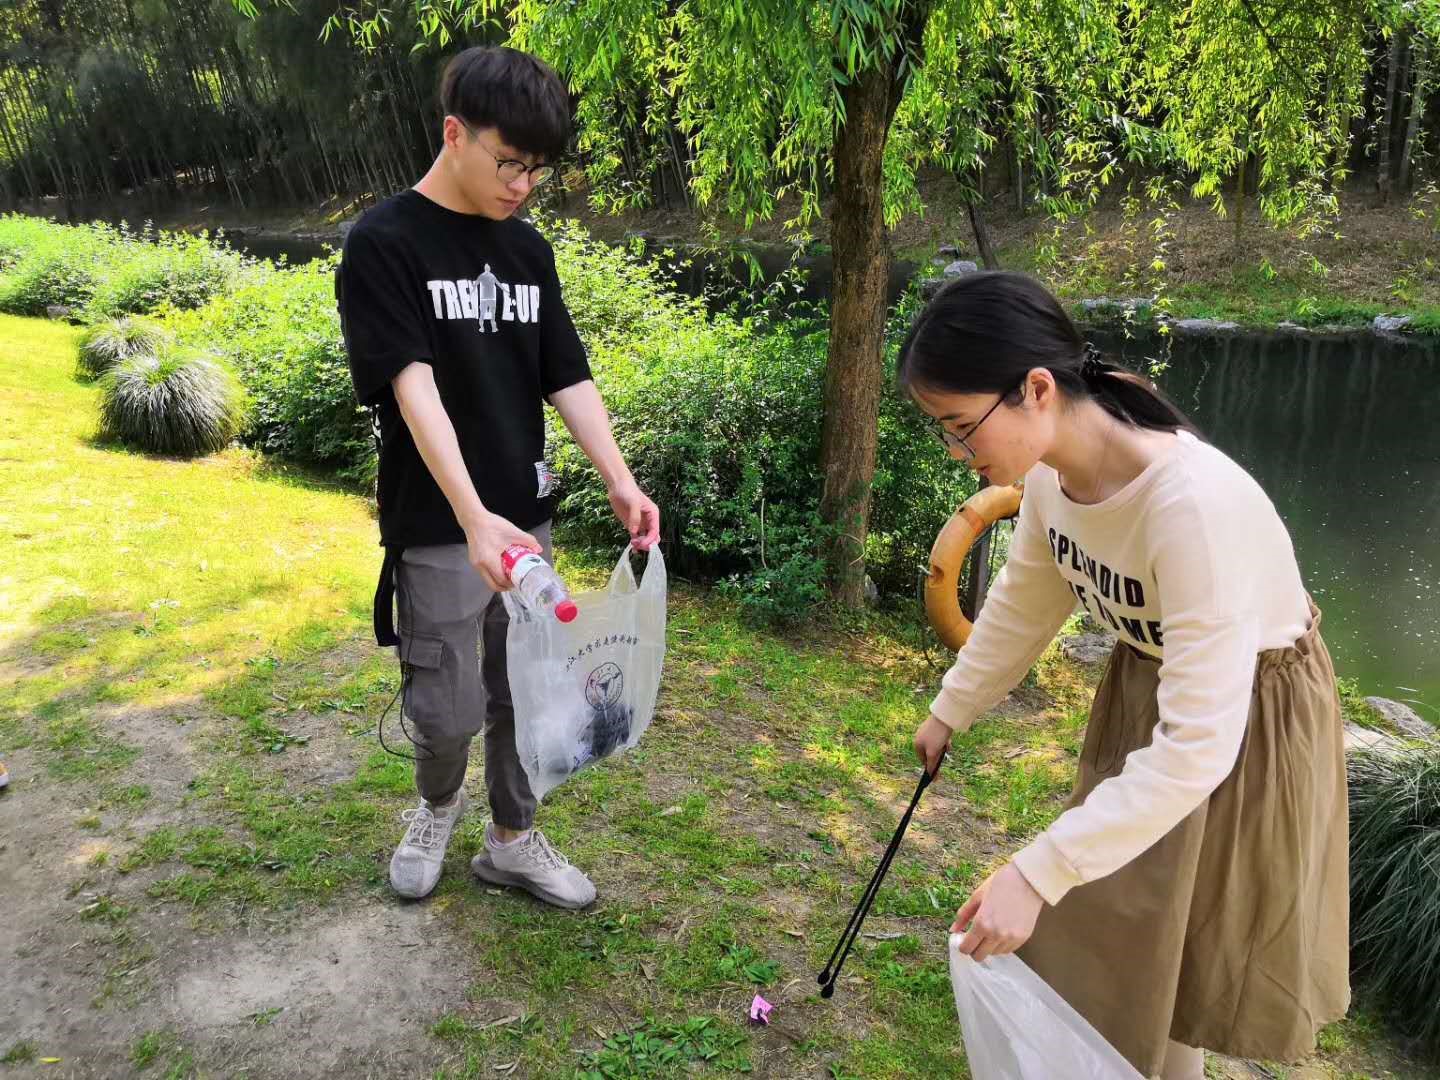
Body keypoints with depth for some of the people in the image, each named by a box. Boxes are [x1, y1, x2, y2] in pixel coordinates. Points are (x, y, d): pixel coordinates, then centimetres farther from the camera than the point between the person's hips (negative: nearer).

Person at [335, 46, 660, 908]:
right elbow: (412, 388, -21)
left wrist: (619, 479, -9)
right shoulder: (384, 243, -10)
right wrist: (473, 516, -32)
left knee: (526, 692, 14)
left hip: (527, 515, 6)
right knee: (449, 708, 2)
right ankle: (438, 802, 36)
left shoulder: (528, 248, 8)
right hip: (438, 526, -5)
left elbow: (568, 377, 6)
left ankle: (514, 841, 34)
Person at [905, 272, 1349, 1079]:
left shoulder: (1196, 505, -39)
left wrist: (1036, 873, -38)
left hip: (1246, 725, -7)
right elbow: (1024, 604, 3)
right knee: (1113, 923, 23)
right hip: (1142, 690, 7)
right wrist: (950, 711, 13)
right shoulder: (1053, 469, -16)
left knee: (1186, 947, 10)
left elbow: (1197, 744, -38)